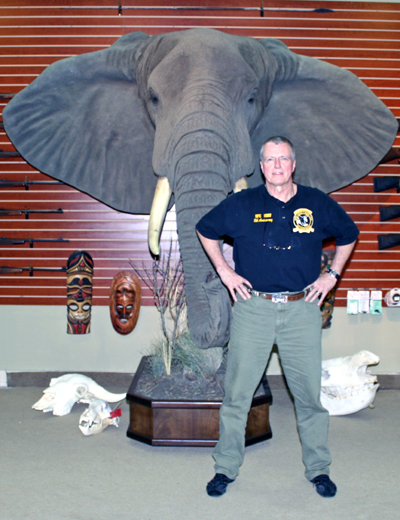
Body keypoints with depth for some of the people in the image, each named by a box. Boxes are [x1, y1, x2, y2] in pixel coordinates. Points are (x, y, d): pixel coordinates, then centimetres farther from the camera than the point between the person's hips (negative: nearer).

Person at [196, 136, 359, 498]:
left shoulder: (318, 204, 5)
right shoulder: (241, 204, 2)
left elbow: (349, 235, 21)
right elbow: (206, 230, 17)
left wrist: (332, 275, 11)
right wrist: (224, 270, 9)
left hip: (302, 309, 1)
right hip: (253, 308, 0)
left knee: (310, 393, 7)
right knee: (237, 392, 4)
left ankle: (318, 468, 26)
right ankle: (226, 468, 20)